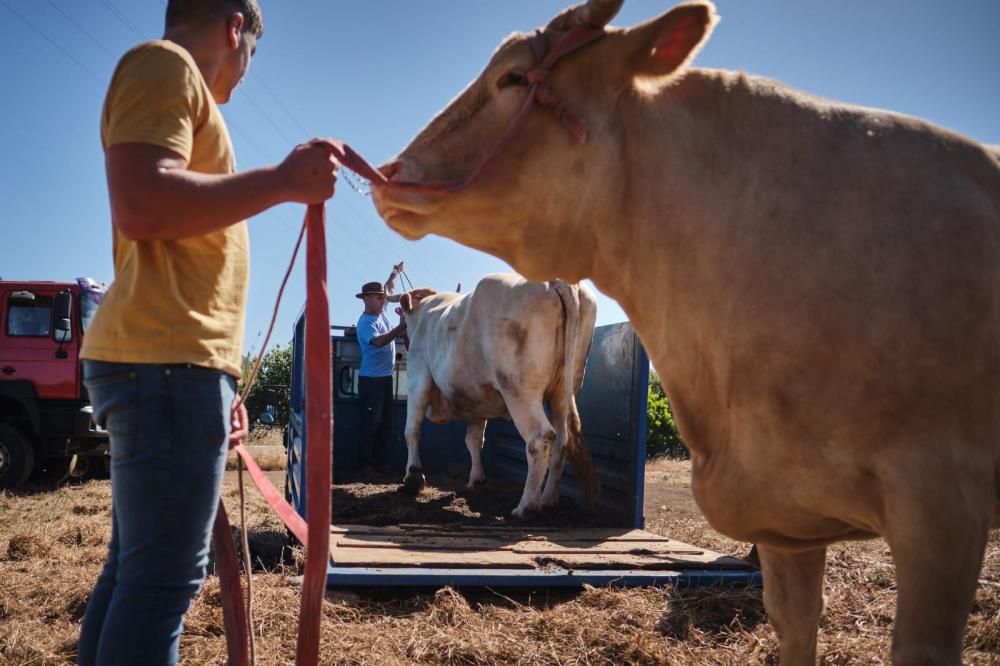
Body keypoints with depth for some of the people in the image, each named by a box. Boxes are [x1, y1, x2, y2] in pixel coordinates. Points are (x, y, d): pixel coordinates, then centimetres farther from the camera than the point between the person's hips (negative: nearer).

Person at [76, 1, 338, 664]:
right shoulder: (164, 65, -2)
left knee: (135, 569, 11)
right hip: (165, 362, -10)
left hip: (164, 363, 10)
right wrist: (283, 181, -14)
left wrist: (217, 380, 25)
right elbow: (142, 207, -19)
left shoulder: (174, 84, 28)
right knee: (163, 577, -10)